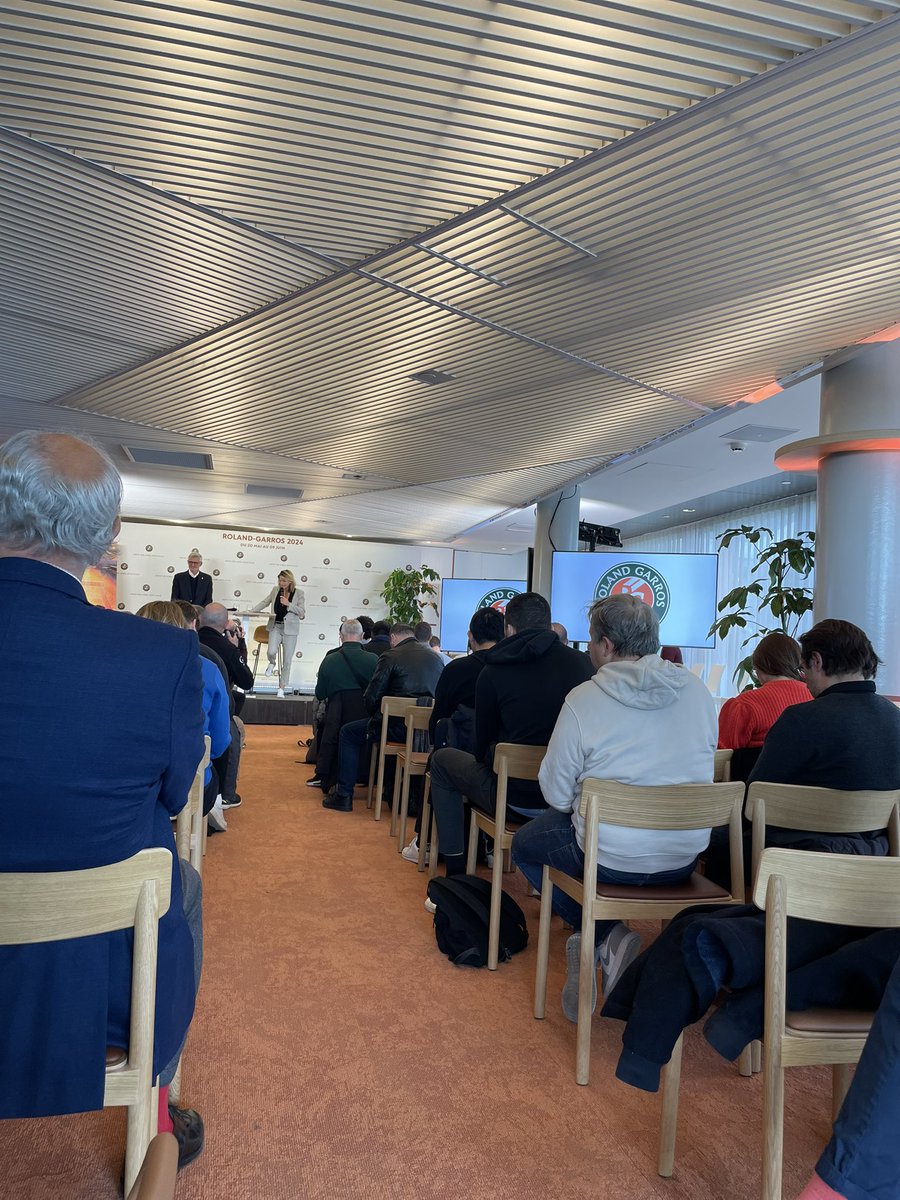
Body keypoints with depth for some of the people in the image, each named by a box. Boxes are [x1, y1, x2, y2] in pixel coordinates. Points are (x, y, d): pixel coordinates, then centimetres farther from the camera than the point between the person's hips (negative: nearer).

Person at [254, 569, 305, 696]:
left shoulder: (299, 594, -2)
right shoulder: (275, 590, 7)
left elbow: (302, 612, -6)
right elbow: (265, 602, 19)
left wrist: (288, 604, -16)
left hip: (290, 630, -2)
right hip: (276, 626, 2)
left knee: (287, 660, 1)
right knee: (271, 651, -20)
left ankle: (281, 688, 12)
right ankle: (272, 663, 18)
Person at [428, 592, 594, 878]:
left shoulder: (493, 671, -7)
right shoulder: (582, 663, -1)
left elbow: (483, 744, 2)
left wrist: (486, 760, 24)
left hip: (515, 799, -4)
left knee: (442, 760, 22)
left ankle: (455, 868, 20)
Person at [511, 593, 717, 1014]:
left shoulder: (584, 699, -15)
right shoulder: (699, 692, -1)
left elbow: (556, 794, -9)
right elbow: (696, 773, 12)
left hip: (609, 858, -5)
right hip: (684, 861, 6)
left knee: (525, 843, 23)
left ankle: (605, 936, 8)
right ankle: (603, 942, 20)